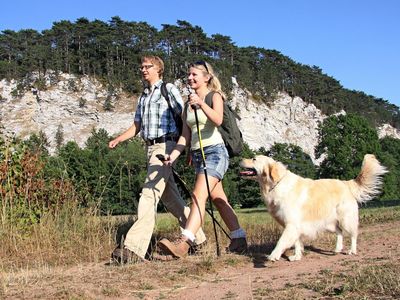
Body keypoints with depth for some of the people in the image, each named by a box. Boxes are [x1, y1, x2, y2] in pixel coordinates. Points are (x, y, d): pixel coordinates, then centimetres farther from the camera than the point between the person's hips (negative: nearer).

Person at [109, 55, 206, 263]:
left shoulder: (169, 90, 1)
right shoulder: (143, 97, 22)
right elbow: (136, 126, 23)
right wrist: (117, 140, 6)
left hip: (165, 146, -8)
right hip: (150, 147, 8)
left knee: (149, 193, -18)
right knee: (169, 196, 11)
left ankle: (135, 249, -25)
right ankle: (196, 236, 24)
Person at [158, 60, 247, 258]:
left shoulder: (214, 96, -2)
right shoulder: (188, 105, 16)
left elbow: (218, 120, -22)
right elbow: (185, 136, 13)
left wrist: (201, 103, -32)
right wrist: (173, 155, 0)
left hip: (214, 151, -8)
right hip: (197, 154, 8)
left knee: (198, 196, -21)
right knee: (219, 200, 11)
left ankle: (184, 242, -33)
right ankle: (239, 241, 21)